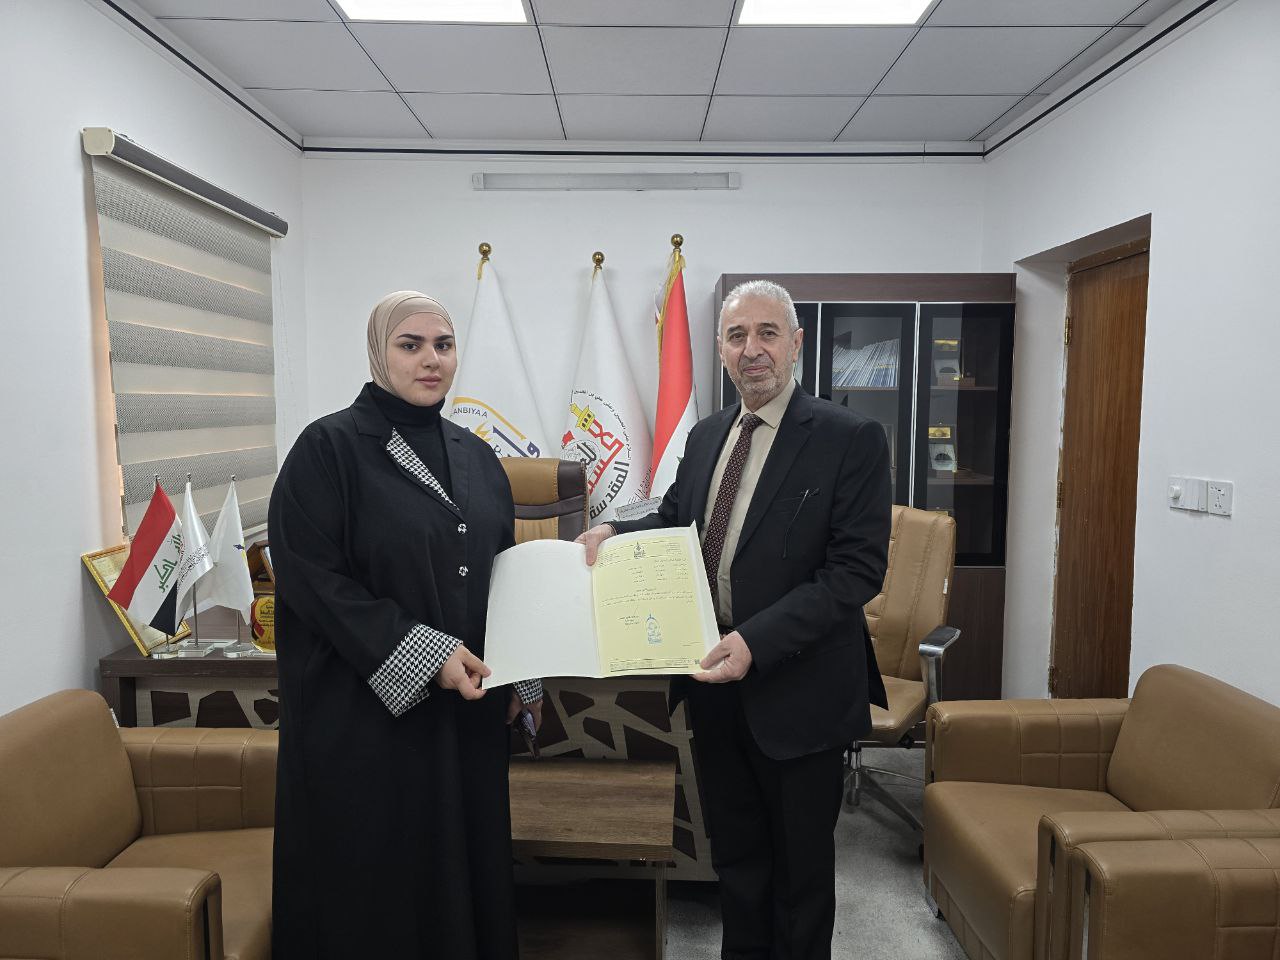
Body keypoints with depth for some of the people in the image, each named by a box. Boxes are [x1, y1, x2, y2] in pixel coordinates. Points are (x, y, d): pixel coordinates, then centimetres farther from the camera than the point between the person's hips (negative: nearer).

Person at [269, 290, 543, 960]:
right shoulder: (329, 449, -9)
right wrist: (421, 656, -19)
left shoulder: (475, 457, 9)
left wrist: (523, 674, 5)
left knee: (467, 865, 15)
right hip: (365, 715, -5)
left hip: (468, 708, 6)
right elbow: (311, 578, -15)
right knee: (377, 881, 7)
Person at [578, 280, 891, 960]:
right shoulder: (706, 437, 6)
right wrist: (614, 533, -5)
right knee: (734, 851, 24)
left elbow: (857, 571, -19)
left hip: (795, 690, -5)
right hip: (713, 682, 6)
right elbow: (676, 520, 17)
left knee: (801, 859, 17)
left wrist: (757, 641, -27)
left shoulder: (851, 440, -14)